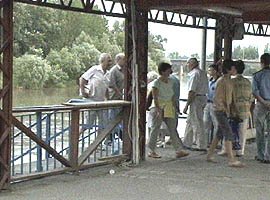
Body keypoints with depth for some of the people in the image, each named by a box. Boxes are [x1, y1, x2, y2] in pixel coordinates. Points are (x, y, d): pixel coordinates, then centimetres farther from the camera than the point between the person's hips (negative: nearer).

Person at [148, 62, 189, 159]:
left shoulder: (170, 82, 11)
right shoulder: (157, 82, -10)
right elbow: (155, 97, -15)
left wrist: (174, 107, 12)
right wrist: (158, 110, -22)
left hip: (168, 107, 6)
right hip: (158, 107, -6)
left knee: (173, 129, 1)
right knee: (155, 129, -1)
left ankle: (178, 150, -2)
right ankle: (152, 151, 7)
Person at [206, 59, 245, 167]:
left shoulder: (229, 80, 13)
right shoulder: (222, 80, -15)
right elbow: (216, 98, -18)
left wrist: (228, 109, 16)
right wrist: (225, 109, -16)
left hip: (225, 111, 10)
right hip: (220, 110, -10)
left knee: (220, 134, 14)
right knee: (229, 134, -12)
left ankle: (209, 155, 23)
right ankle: (231, 160, -14)